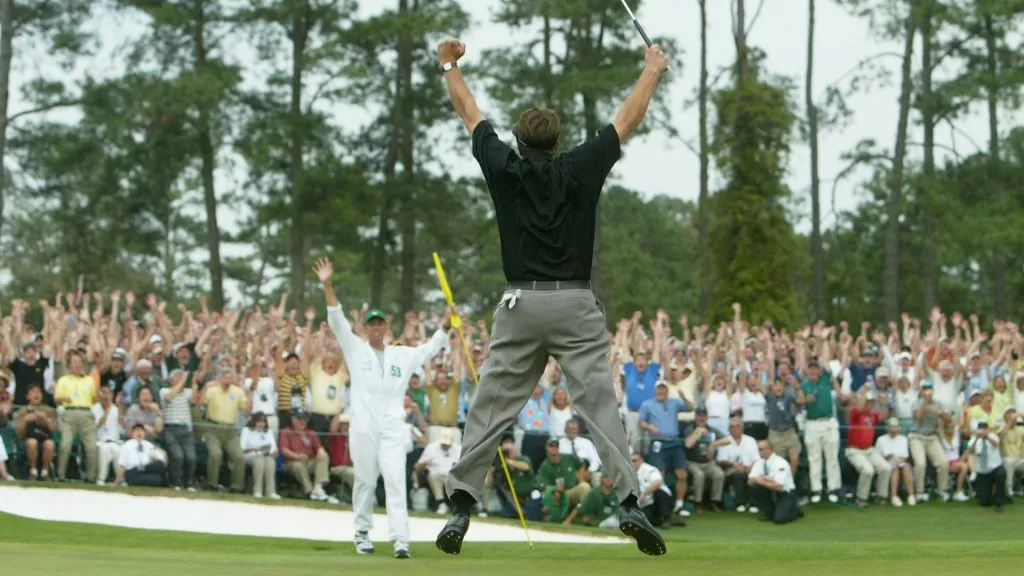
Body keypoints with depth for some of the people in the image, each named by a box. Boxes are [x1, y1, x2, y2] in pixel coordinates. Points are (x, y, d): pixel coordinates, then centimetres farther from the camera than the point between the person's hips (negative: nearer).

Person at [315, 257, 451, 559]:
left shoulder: (402, 355, 17)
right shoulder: (355, 349, 8)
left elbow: (430, 349, 21)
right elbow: (337, 320, -1)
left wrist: (446, 325, 6)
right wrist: (327, 285, -12)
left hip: (393, 427, 1)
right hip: (363, 426, -1)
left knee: (395, 480, -9)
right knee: (365, 480, 3)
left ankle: (401, 540, -18)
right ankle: (362, 532, 17)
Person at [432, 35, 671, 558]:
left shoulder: (504, 168, 4)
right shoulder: (581, 169, 3)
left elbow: (469, 114, 18)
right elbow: (627, 120, 14)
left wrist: (449, 64, 33)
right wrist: (653, 69, 28)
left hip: (519, 304, 1)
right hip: (575, 304, -1)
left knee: (490, 410, 3)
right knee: (599, 404, -5)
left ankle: (461, 507, -5)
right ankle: (628, 503, -17)